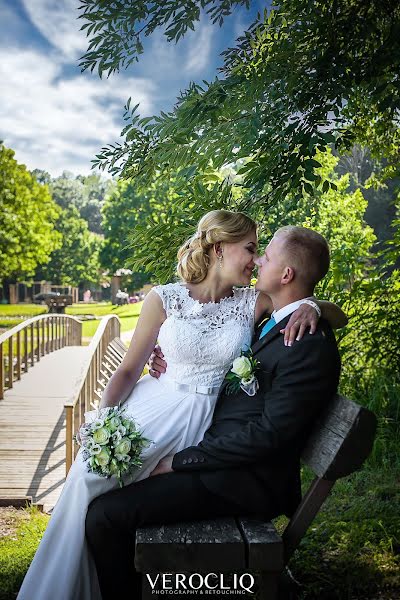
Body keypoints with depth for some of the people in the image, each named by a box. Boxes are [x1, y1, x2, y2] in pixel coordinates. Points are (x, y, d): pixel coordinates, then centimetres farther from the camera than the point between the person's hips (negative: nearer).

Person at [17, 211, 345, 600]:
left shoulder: (254, 303, 1)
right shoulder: (164, 299, -1)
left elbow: (338, 316, 6)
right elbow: (129, 369, 3)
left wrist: (310, 306, -17)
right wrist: (103, 414, -14)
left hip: (204, 417, -1)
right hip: (156, 402, 1)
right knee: (92, 466, -23)